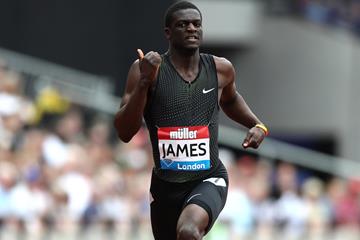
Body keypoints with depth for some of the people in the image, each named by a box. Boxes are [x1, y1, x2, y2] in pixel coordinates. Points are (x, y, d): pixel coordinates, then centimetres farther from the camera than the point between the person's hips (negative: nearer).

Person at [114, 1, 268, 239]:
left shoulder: (221, 69, 0)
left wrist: (258, 126, 8)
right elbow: (124, 133, -15)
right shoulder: (146, 68, -9)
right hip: (166, 184, 1)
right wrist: (144, 82, -24)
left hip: (209, 180, -1)